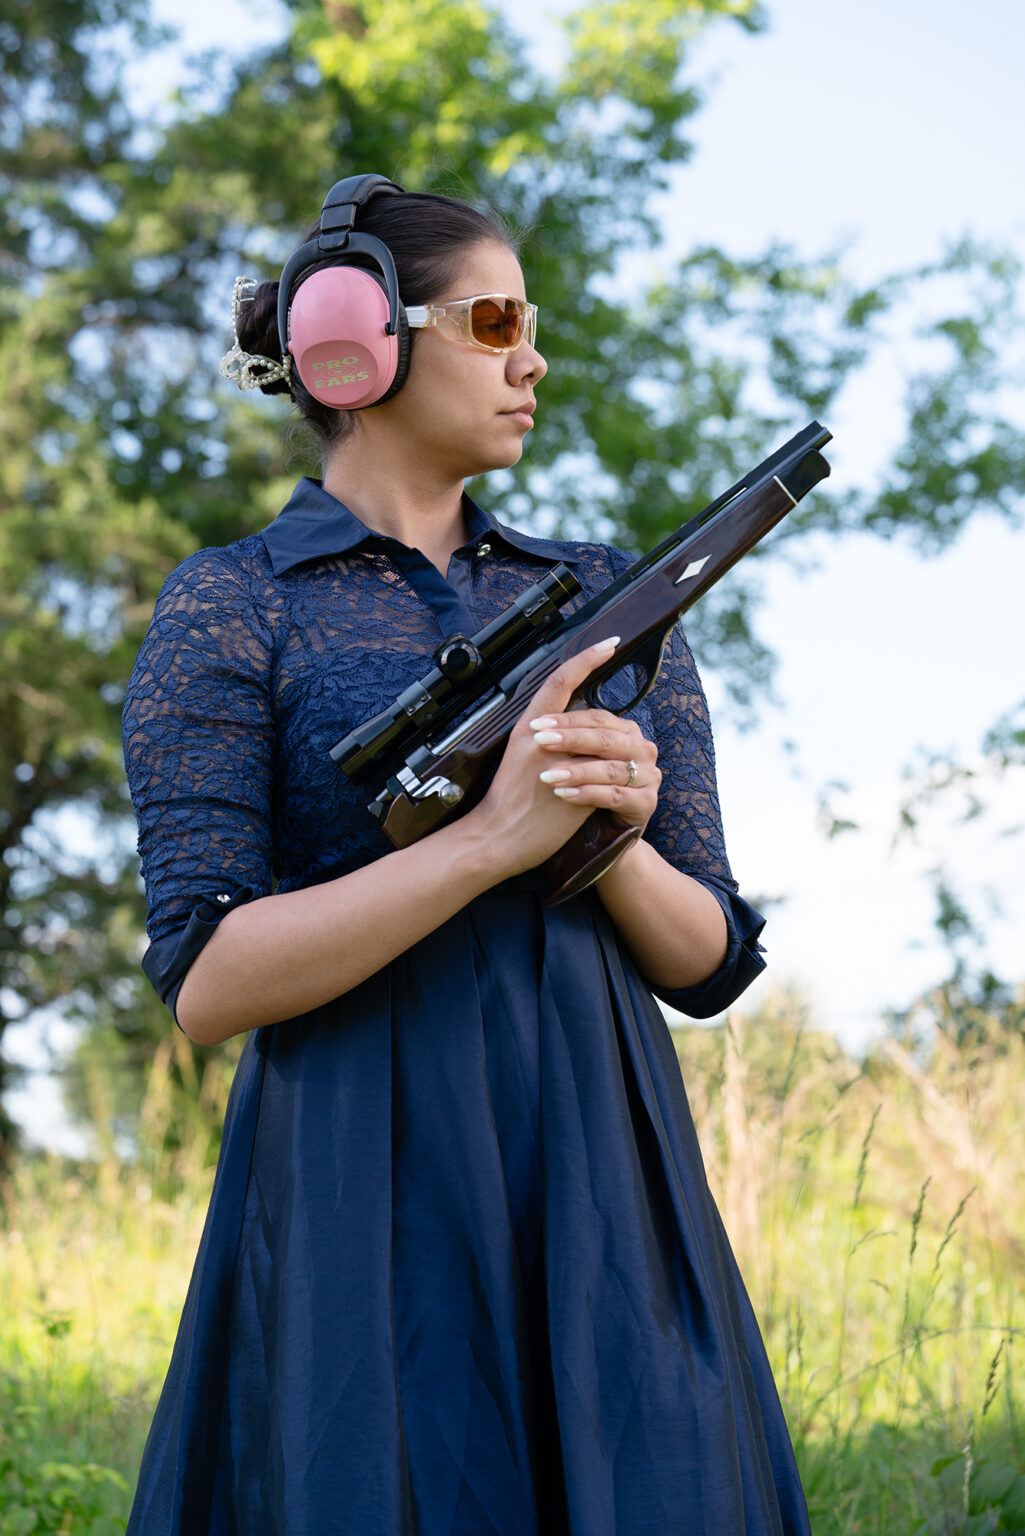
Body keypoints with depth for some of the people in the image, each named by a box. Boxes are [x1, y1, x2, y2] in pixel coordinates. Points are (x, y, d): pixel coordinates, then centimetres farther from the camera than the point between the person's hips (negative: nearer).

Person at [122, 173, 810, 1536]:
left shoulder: (609, 601, 12)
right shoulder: (230, 609, 0)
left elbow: (711, 961, 10)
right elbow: (206, 981, -10)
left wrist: (615, 838, -11)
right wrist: (495, 837, -18)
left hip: (605, 1188, 4)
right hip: (359, 1204, -4)